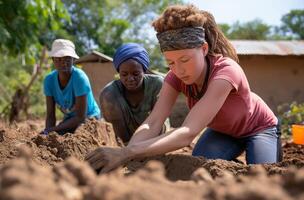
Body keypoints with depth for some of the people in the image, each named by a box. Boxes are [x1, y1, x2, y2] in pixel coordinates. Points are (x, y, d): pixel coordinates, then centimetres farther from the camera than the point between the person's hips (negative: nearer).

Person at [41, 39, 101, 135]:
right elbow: (50, 115, -9)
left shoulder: (79, 77, -28)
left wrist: (53, 129, -31)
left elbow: (81, 117, -26)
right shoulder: (49, 80, -12)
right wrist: (47, 132, -30)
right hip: (70, 119, 5)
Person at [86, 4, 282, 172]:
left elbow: (188, 133, -51)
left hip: (259, 128, -3)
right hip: (222, 131, 4)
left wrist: (127, 153, -64)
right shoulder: (177, 75, -24)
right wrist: (123, 154, -56)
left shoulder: (225, 71, -41)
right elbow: (152, 123, -35)